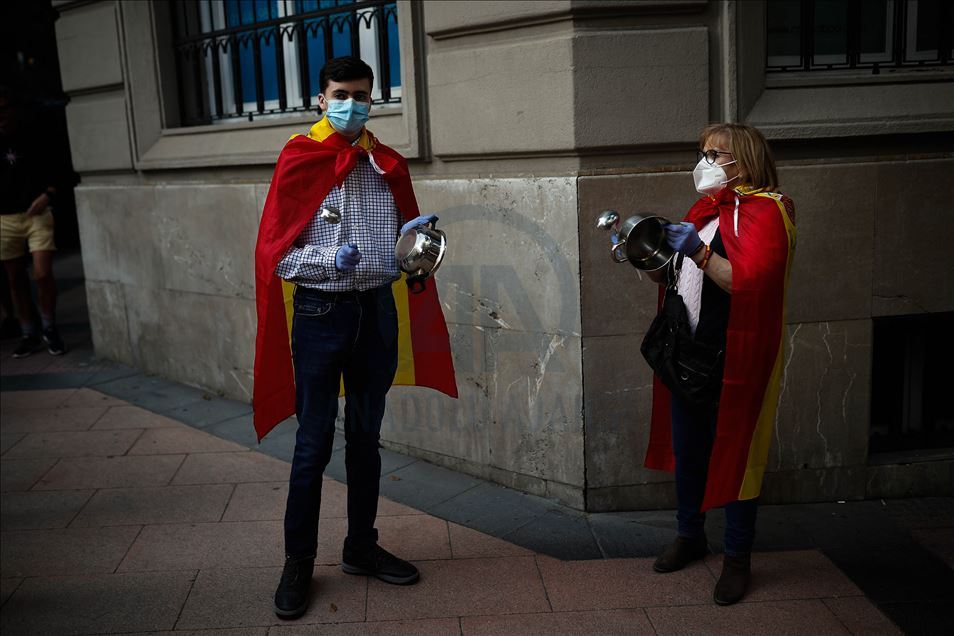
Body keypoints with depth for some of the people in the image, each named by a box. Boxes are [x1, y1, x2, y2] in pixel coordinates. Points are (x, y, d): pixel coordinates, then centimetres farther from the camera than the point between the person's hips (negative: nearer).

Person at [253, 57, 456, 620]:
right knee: (314, 444, 2)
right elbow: (277, 254, -9)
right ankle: (299, 562, 18)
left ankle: (362, 547, 30)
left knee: (366, 436, 15)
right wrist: (331, 260, -26)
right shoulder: (299, 162, -6)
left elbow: (404, 239, 16)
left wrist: (413, 237, -7)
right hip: (321, 313, -5)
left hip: (377, 311, 5)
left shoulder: (387, 164, 8)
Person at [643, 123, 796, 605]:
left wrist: (699, 252, -27)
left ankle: (737, 557, 19)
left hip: (733, 358, -7)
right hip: (687, 354, 7)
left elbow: (749, 281, -22)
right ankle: (690, 536, 35)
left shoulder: (766, 211, -8)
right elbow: (667, 274, 18)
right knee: (686, 450, 16)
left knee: (735, 453, 3)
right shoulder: (704, 209, 15)